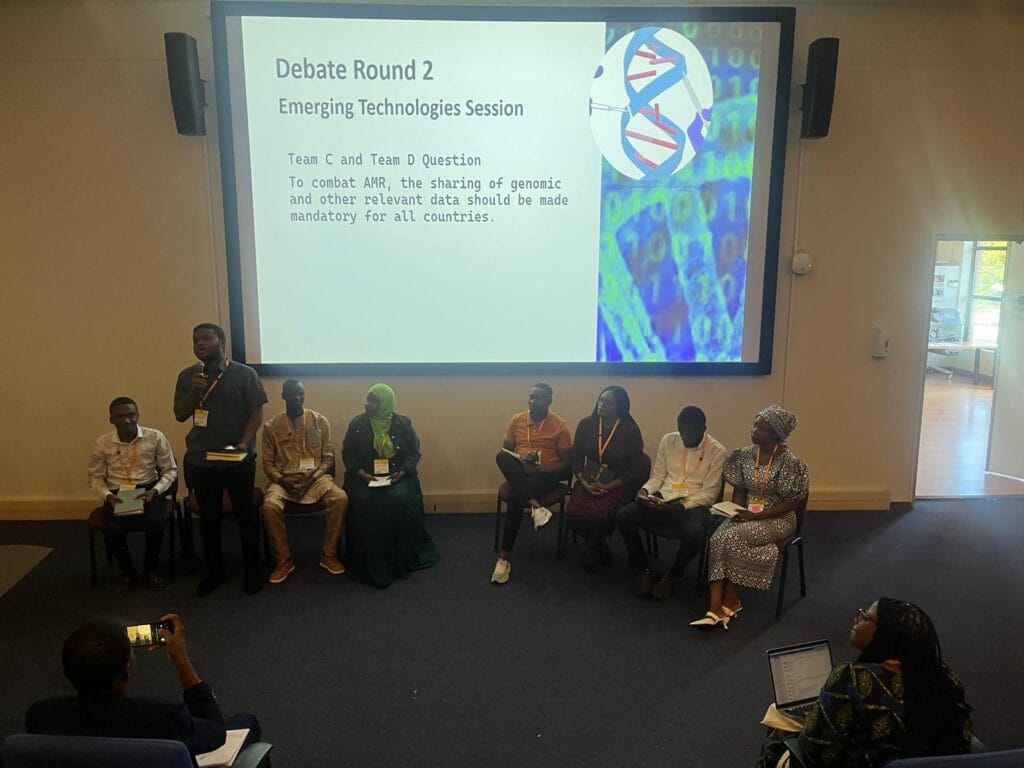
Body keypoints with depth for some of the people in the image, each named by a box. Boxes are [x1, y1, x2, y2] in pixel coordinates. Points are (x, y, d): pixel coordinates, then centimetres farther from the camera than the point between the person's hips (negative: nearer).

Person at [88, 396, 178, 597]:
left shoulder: (155, 437, -5)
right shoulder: (102, 443, -1)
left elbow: (170, 470, 1)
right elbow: (95, 477, 7)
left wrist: (155, 491, -15)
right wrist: (107, 495, -12)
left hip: (147, 490, -1)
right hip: (116, 493, 1)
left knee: (156, 523, -31)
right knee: (111, 531, -28)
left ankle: (149, 570, -1)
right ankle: (128, 573, 3)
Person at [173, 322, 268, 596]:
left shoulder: (244, 373, -5)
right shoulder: (187, 376, 6)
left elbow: (257, 412, -6)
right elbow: (179, 415, 6)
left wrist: (244, 443, -19)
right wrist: (193, 392, -12)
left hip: (238, 460, -3)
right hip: (200, 461, 3)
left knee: (246, 515, 6)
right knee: (208, 517, 12)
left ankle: (252, 571, 20)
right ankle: (214, 571, 28)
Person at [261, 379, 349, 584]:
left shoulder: (320, 421, 6)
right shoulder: (271, 426, 5)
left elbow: (328, 457, 5)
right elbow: (268, 463, 6)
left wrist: (313, 477, -12)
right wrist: (281, 480, -13)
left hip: (316, 477, 0)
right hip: (284, 479, 0)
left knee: (341, 499, -29)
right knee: (269, 506, -32)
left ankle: (328, 555, -12)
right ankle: (284, 560, -12)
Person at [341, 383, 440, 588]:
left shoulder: (402, 424, 1)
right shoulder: (357, 423, 3)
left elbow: (414, 452, 5)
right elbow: (348, 453, 5)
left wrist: (403, 471, -12)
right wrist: (361, 473, -11)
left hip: (396, 476, 0)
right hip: (364, 477, 1)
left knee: (398, 501, -30)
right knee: (364, 502, -30)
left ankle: (400, 559, -14)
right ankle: (369, 563, -18)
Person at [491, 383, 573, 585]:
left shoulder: (559, 425, -4)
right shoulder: (517, 420, 7)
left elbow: (567, 463, -4)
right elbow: (505, 452, 10)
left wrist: (540, 468, -20)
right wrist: (520, 460, -13)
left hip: (546, 474, -4)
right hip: (519, 472, 4)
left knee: (516, 498, -35)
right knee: (501, 457, -31)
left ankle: (505, 556, -29)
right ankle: (534, 504, -38)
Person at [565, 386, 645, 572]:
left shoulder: (630, 430, -6)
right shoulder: (586, 425, 3)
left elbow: (635, 470, -5)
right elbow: (576, 460, 6)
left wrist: (608, 487, -16)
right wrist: (584, 483, -12)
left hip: (617, 485, -3)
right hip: (588, 481, 3)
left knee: (602, 515, -31)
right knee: (574, 515, -24)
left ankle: (593, 549, 6)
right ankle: (599, 544, 10)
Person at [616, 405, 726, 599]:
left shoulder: (717, 451, -5)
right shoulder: (668, 440, 6)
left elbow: (709, 494, -7)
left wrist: (680, 507, -20)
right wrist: (645, 490, -11)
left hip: (692, 505, -3)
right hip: (662, 500, 4)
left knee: (694, 535, -37)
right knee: (623, 516, -22)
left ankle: (671, 575, -5)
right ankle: (645, 569, 0)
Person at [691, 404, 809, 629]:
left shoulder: (788, 462, -15)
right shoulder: (744, 455, 1)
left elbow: (790, 503, -13)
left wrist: (755, 515, -20)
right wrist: (737, 513, -11)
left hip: (777, 519, -5)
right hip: (747, 515, 5)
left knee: (731, 538, -29)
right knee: (718, 538, -26)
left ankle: (730, 599, -8)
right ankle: (715, 608, -30)